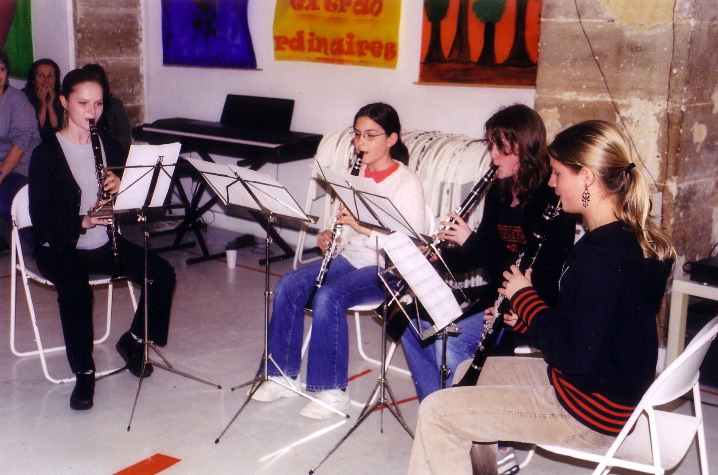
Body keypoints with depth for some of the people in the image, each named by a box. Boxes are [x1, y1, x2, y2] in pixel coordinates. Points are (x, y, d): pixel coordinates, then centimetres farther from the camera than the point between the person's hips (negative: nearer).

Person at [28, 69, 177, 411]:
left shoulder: (111, 148, 9)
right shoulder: (46, 154, -4)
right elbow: (40, 217, -11)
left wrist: (119, 189, -15)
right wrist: (82, 222, -28)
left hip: (104, 242, 4)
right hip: (60, 247, -4)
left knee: (162, 274, -15)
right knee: (76, 289, -34)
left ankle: (133, 341, 9)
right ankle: (84, 373, -15)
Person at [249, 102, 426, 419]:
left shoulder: (408, 183, -10)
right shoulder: (356, 176, 11)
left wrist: (362, 227, -28)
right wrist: (329, 237, -7)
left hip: (386, 269, -7)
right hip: (351, 258, 7)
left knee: (328, 296, -31)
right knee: (287, 286, -15)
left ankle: (332, 390, -18)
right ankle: (283, 375, -4)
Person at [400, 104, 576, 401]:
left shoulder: (551, 201, -16)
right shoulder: (498, 192, 8)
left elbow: (538, 276, -24)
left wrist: (471, 241, -23)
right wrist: (438, 255, -5)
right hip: (495, 293, 9)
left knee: (451, 338, -26)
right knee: (413, 322, -2)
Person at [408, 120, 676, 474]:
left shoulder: (599, 255, -27)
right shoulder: (631, 239, 4)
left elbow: (572, 355, -27)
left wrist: (525, 297, -14)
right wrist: (526, 317, 3)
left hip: (592, 412, -10)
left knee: (436, 413, -10)